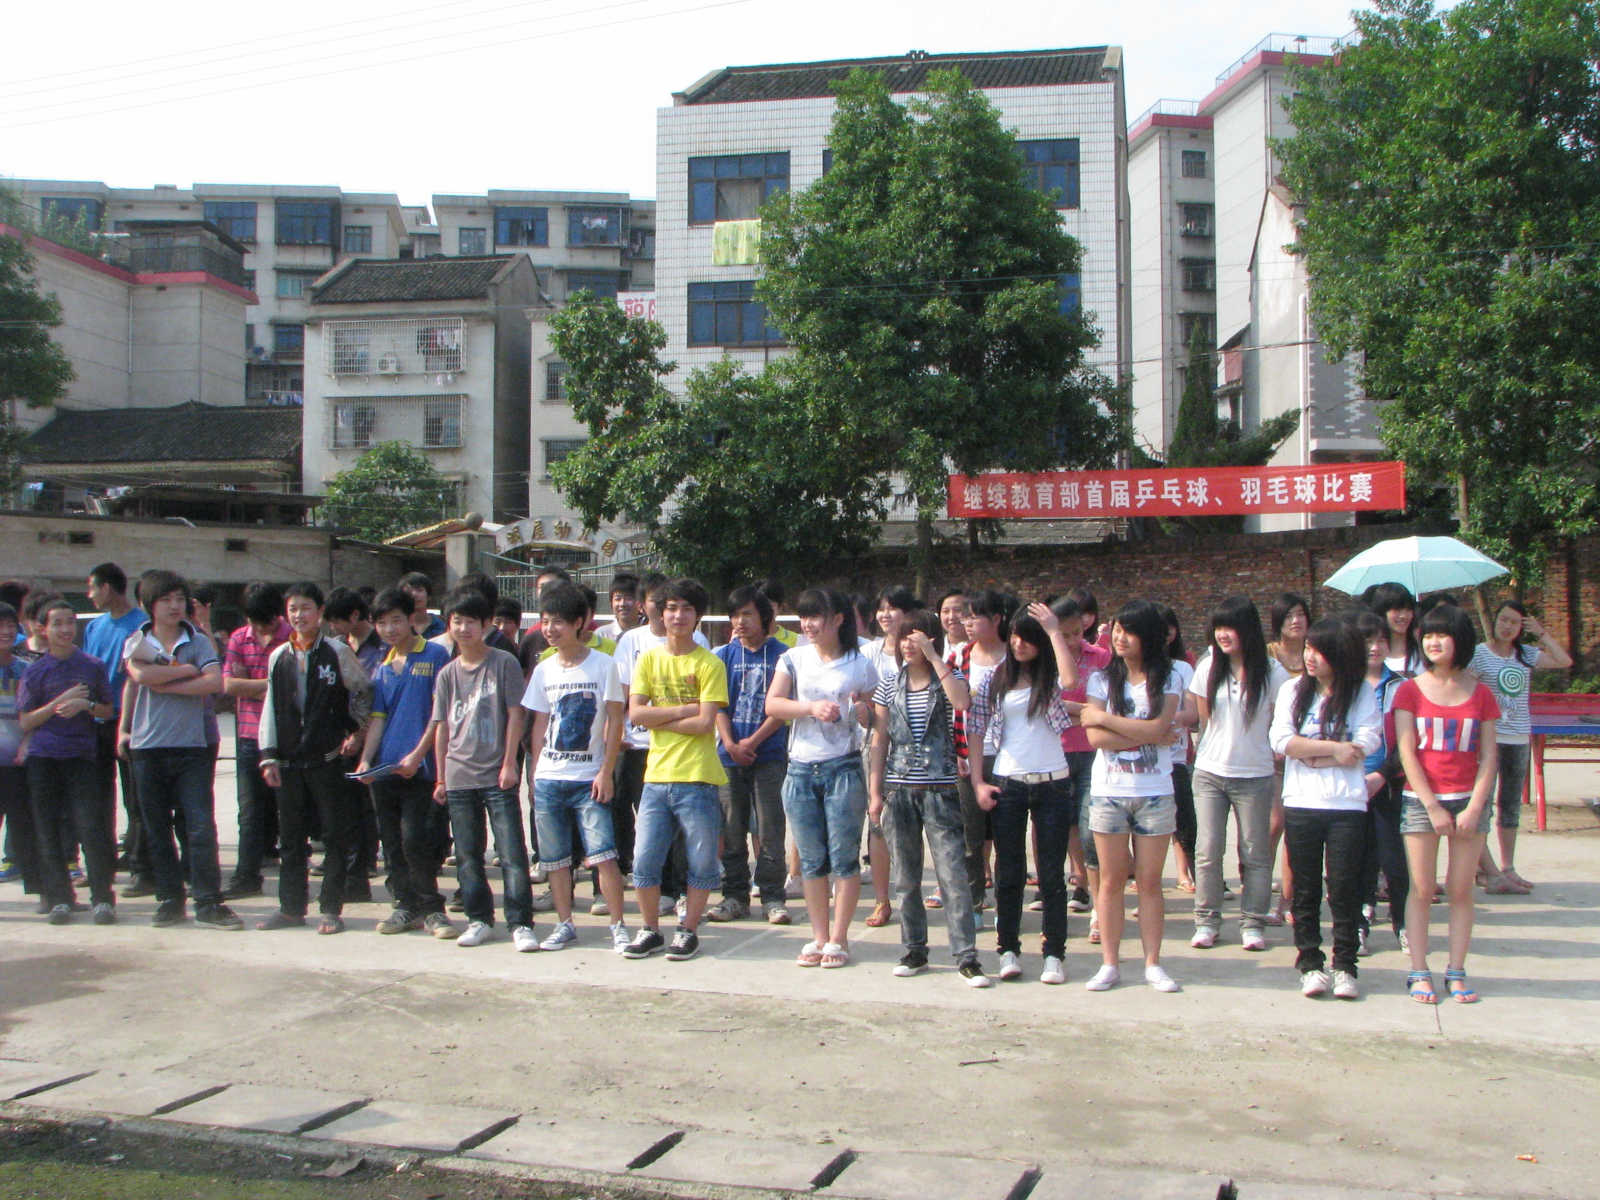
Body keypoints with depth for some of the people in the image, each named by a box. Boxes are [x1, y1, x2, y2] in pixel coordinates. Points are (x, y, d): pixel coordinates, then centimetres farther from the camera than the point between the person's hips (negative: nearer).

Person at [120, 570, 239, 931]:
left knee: (201, 826, -6)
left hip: (192, 745, -1)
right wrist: (187, 670, -8)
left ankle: (208, 903, -2)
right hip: (148, 746, 1)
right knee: (157, 830, 7)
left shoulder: (198, 641, 5)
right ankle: (169, 900, 16)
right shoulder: (137, 642, 7)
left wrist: (165, 685, -10)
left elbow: (215, 681, -11)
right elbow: (139, 676, -14)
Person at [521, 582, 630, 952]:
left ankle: (618, 926, 0)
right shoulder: (544, 670, 9)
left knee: (603, 855, -10)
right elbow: (540, 726, 13)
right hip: (549, 778, 4)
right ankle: (565, 925, 19)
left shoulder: (603, 665, -3)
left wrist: (606, 773, -9)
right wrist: (534, 775, 8)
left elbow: (614, 722, -4)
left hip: (590, 778, -4)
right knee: (555, 858, 7)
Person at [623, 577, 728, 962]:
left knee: (700, 861, 3)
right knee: (644, 859, 5)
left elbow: (705, 722, -11)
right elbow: (635, 713, -1)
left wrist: (660, 719, -6)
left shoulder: (709, 664, -2)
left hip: (697, 778, -3)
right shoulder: (648, 659, 9)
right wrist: (683, 710, -9)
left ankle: (688, 930, 17)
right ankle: (649, 930, 20)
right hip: (657, 775, 4)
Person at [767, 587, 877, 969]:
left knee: (843, 856, -1)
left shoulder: (859, 665, 2)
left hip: (843, 769, -2)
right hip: (800, 769, 3)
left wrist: (862, 713, -16)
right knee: (811, 860, 8)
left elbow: (874, 722, 6)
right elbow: (772, 704, -5)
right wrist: (812, 708, -17)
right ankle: (819, 936, 18)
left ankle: (839, 939, 9)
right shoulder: (794, 659, 7)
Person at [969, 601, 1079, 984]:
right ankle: (1008, 951, 15)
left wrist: (1054, 630, -17)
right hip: (1007, 783, 1)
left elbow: (1071, 680, -23)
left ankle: (1054, 955, 9)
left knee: (1052, 873, 3)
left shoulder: (1049, 679, 2)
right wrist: (978, 781, -3)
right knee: (1008, 873, 6)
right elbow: (976, 730, 5)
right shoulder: (995, 680, 5)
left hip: (1051, 783, -1)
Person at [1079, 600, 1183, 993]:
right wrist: (1150, 735, -12)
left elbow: (1157, 728, -14)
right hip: (1108, 792, 1)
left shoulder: (1167, 679, 2)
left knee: (1150, 881, 5)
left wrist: (1103, 717, -10)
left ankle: (1153, 963, 13)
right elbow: (1096, 738, -9)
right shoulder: (1102, 679, 3)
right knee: (1111, 880, 4)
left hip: (1155, 794, 0)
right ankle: (1109, 964, 11)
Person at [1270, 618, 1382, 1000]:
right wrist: (1335, 748, -12)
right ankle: (1310, 964, 15)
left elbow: (1366, 743, -11)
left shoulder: (1362, 693, 2)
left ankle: (1345, 967, 11)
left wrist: (1311, 753, -10)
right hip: (1300, 804, 2)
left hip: (1347, 805, -2)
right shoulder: (1292, 692, 6)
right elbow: (1281, 740, -7)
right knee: (1305, 891, 6)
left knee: (1345, 889, 1)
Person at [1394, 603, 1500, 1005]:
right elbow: (1407, 753, -4)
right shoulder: (1410, 691, 0)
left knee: (1461, 890, 4)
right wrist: (1433, 807, -9)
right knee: (1422, 890, 0)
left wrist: (1474, 808, -7)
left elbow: (1488, 757, 3)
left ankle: (1456, 972, 11)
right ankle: (1419, 973, 5)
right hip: (1421, 799, -1)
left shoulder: (1480, 693, 4)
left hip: (1469, 801, 1)